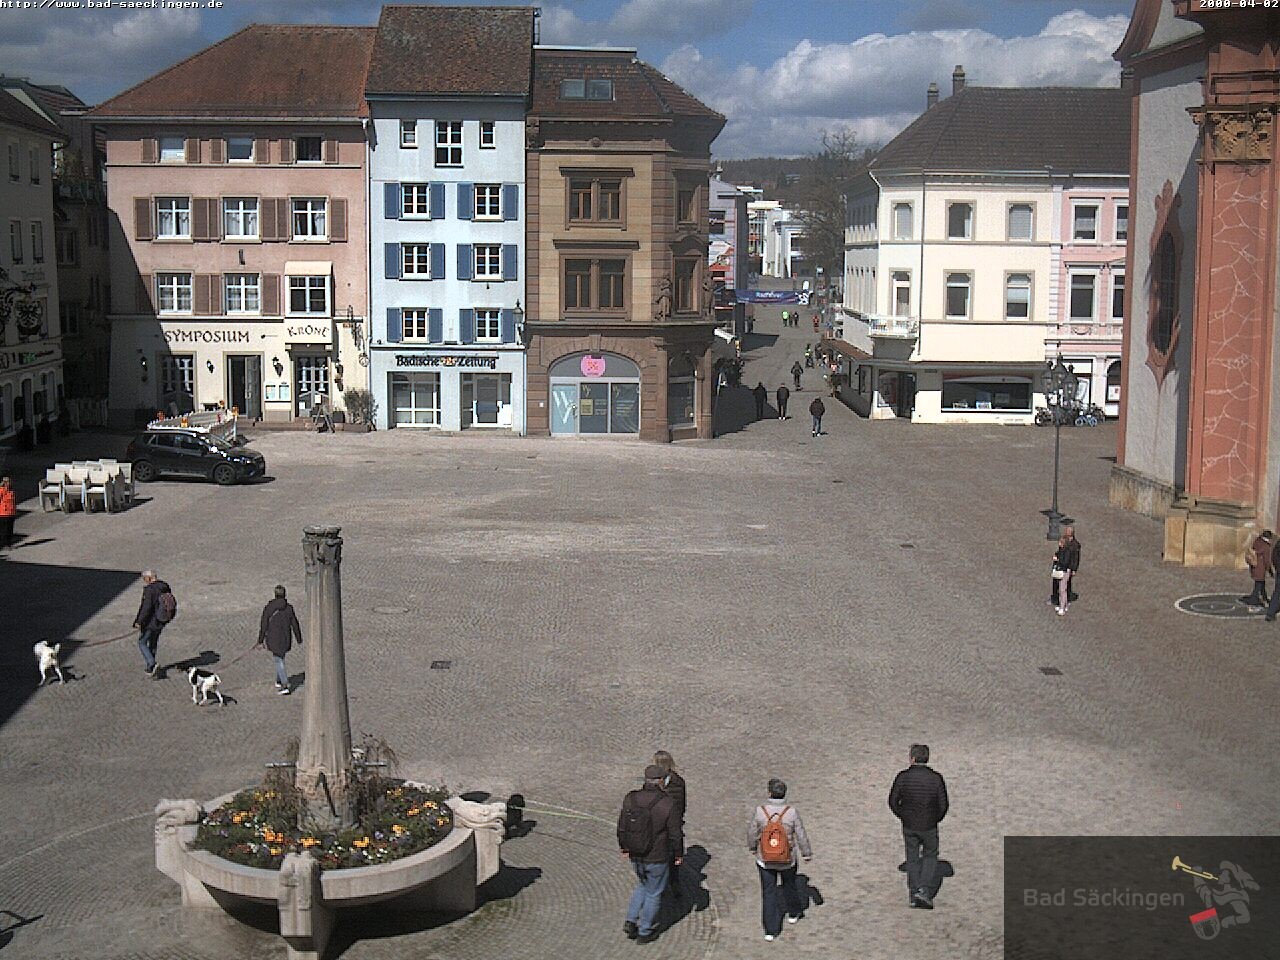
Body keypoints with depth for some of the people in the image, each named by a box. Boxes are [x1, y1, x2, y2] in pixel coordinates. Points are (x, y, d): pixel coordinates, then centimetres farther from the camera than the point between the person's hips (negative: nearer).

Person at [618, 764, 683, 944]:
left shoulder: (630, 799, -9)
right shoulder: (668, 804, -21)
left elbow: (622, 827, 1)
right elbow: (675, 834, -13)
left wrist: (624, 848, 16)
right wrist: (679, 855, 2)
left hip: (635, 856, 4)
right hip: (657, 859, -4)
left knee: (642, 886, 29)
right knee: (653, 894, 16)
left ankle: (631, 921, 19)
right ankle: (644, 933, 27)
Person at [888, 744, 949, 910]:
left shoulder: (902, 777, -11)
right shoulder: (936, 778, -11)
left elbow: (893, 802, -5)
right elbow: (943, 805, -7)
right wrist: (935, 819, 9)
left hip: (909, 826, 1)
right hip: (930, 827, -1)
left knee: (912, 859, 15)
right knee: (930, 856, 17)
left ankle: (914, 893, 18)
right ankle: (924, 890, 2)